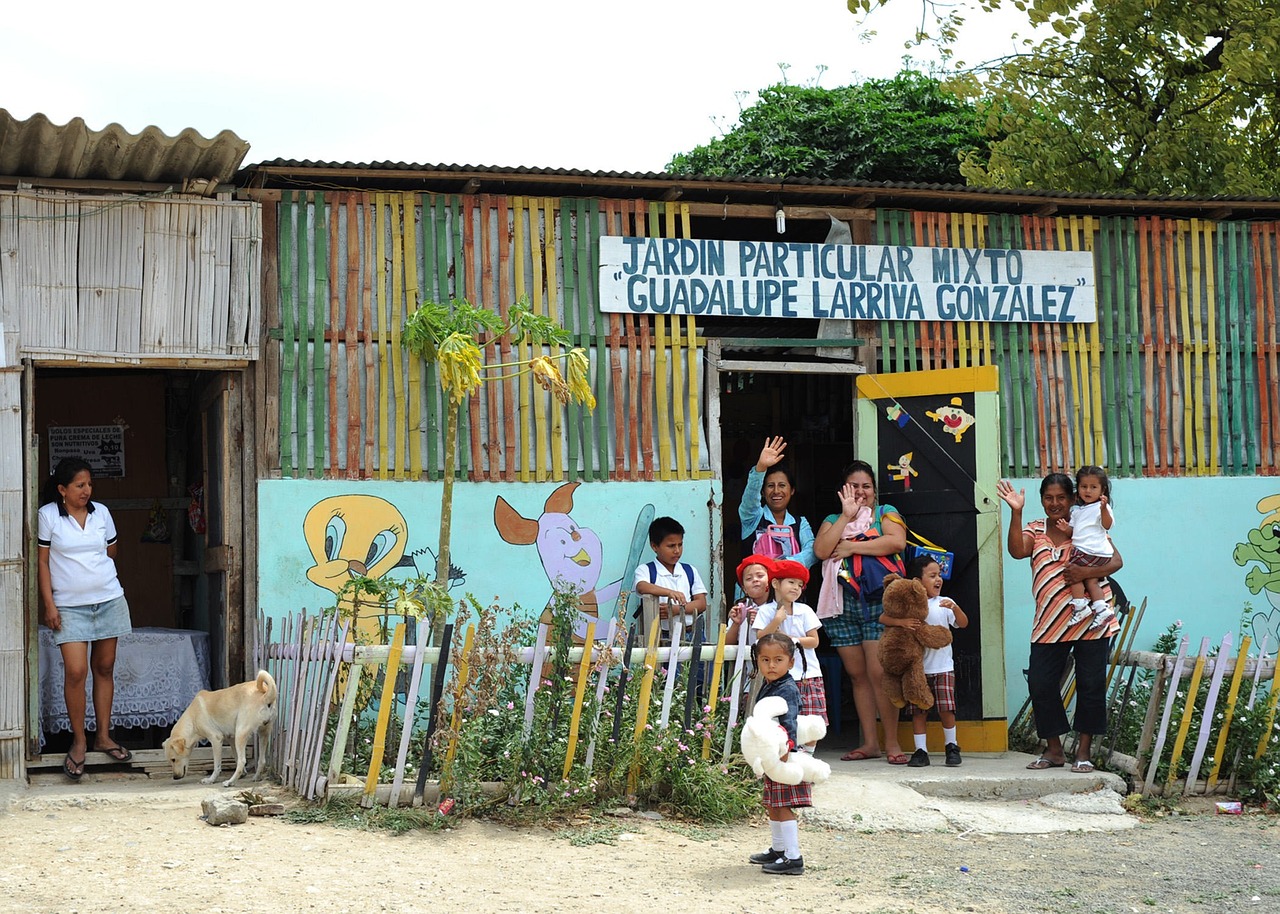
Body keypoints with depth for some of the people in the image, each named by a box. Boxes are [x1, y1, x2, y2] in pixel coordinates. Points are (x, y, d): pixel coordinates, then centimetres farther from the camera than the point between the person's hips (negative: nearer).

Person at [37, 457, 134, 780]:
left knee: (104, 668, 8)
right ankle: (79, 741, 2)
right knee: (75, 671, -12)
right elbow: (42, 561, -4)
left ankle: (103, 736, 18)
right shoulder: (48, 515, -5)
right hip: (69, 606, -3)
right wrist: (49, 603, -8)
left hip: (109, 600, 4)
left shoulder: (101, 512, 4)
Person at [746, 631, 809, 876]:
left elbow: (789, 721, -31)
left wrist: (786, 746, -43)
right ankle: (777, 849, 35)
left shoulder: (787, 689, -17)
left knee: (784, 807, -9)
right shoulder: (768, 687, 12)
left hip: (785, 758, -10)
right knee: (773, 806, 20)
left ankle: (793, 858, -6)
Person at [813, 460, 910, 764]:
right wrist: (846, 516, -5)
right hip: (843, 605, 4)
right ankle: (869, 742, 9)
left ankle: (892, 742, -7)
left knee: (879, 672, -13)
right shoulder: (833, 520, 16)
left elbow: (897, 542, -12)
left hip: (879, 602, -4)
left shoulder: (886, 513, 9)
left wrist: (850, 547, -10)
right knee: (857, 674, 5)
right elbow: (821, 550, -4)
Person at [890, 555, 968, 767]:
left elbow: (963, 623, -4)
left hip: (943, 666, 0)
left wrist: (954, 608, -22)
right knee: (918, 711, 1)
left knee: (946, 709, -2)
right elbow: (883, 618, -9)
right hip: (918, 668, 0)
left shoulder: (943, 603, 3)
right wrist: (901, 621, -26)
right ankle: (921, 751, 8)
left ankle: (951, 747, 15)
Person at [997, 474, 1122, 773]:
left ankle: (1084, 751, 12)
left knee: (1091, 684, 1)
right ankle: (1054, 750, 14)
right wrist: (1016, 513, -19)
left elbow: (1116, 561, -2)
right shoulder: (1035, 530, 10)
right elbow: (1017, 550, -10)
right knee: (1040, 683, 0)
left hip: (1090, 618, -3)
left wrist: (1086, 572, -19)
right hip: (1049, 623, 3)